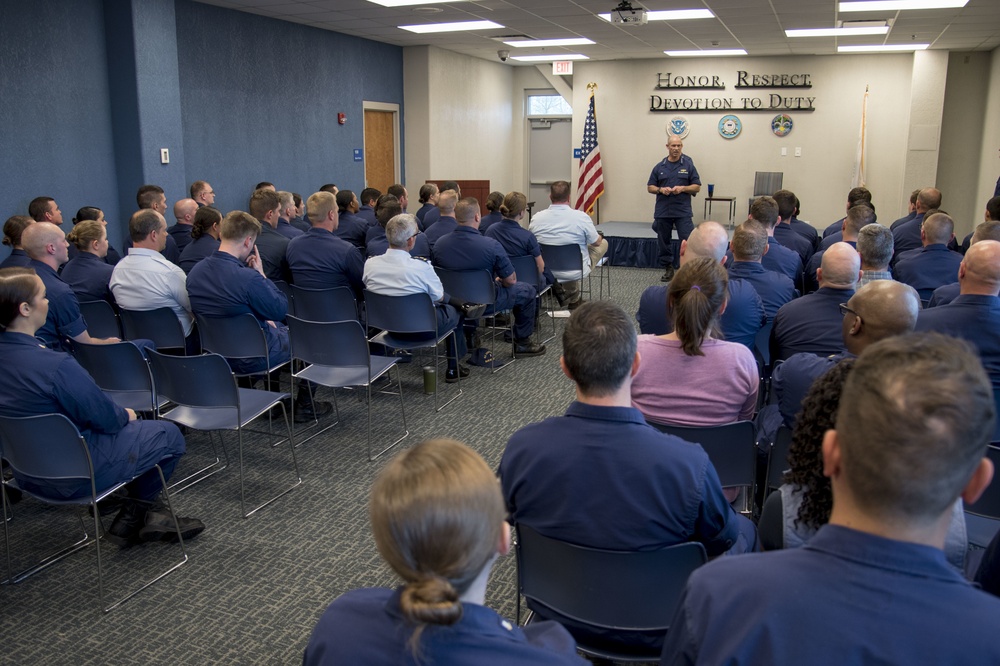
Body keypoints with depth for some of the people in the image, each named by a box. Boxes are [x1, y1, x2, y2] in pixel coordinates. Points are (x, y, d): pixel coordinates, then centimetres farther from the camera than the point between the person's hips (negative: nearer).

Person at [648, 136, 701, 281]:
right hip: (662, 212, 3)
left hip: (683, 211, -2)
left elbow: (697, 187, 4)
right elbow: (649, 187, 10)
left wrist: (683, 188, -14)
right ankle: (668, 268, 20)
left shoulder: (688, 165, 3)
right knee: (664, 242, 8)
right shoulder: (659, 167, 8)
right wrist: (660, 189, -10)